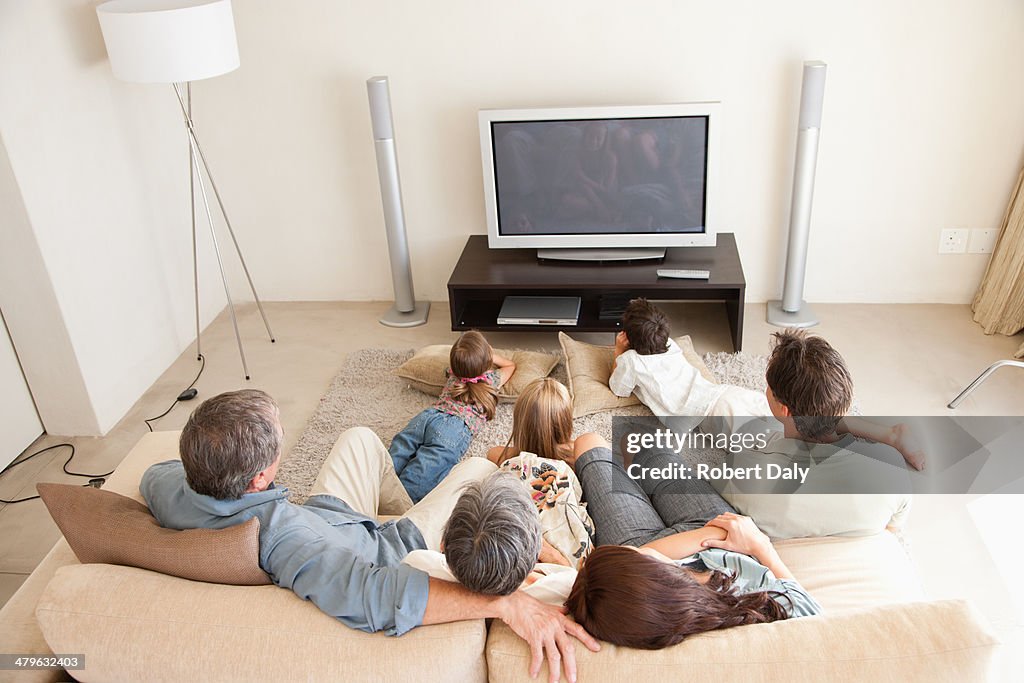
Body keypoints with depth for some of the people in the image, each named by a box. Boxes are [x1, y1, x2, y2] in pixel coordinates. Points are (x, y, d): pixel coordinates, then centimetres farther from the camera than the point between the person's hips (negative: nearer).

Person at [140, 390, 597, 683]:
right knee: (477, 469, 7)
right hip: (394, 554, -6)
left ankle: (405, 513, 48)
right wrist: (508, 604, -59)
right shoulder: (282, 534, -49)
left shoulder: (167, 487, -27)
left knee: (361, 436, 26)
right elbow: (383, 595, -59)